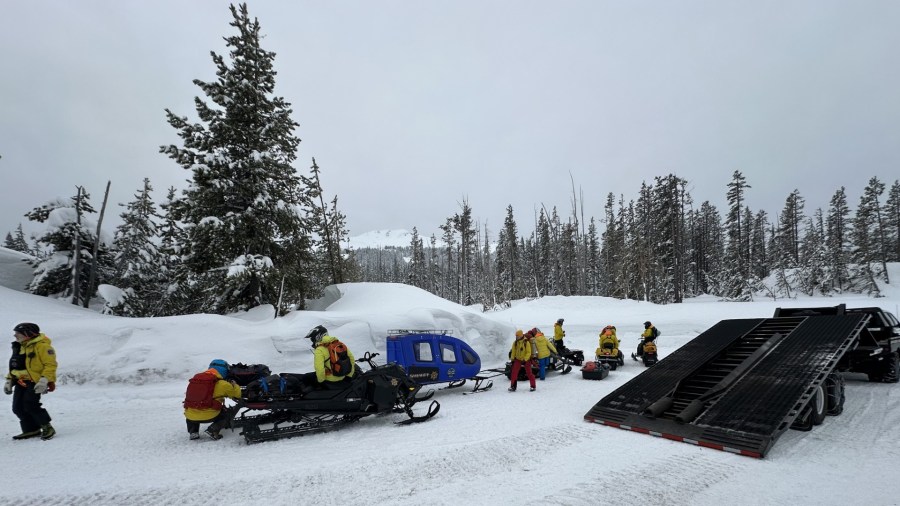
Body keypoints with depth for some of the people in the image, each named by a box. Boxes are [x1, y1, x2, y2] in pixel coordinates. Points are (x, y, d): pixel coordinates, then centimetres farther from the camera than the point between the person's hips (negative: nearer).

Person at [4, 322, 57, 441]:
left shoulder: (42, 346, -12)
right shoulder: (19, 347, 17)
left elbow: (50, 364, -17)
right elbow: (15, 366, 26)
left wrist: (44, 380, -25)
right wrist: (9, 380, 19)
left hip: (35, 382, -9)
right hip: (21, 382, 9)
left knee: (30, 405, -16)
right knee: (18, 407, 4)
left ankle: (47, 427, -3)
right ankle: (31, 430, 15)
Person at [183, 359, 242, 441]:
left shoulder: (195, 378, 10)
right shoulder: (222, 384, -5)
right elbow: (237, 394, 3)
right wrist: (234, 384, 23)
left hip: (190, 417, 5)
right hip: (208, 416, -5)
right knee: (232, 410, 15)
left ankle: (193, 431, 20)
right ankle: (213, 430, -3)